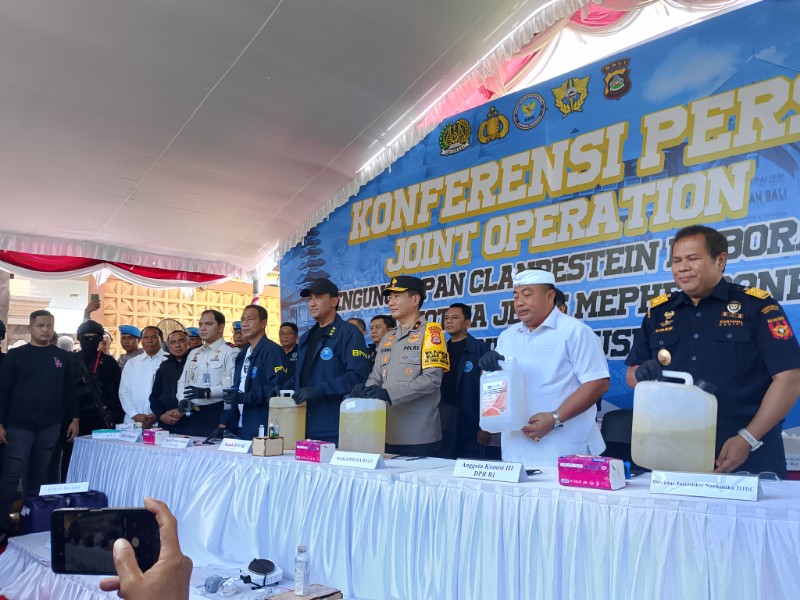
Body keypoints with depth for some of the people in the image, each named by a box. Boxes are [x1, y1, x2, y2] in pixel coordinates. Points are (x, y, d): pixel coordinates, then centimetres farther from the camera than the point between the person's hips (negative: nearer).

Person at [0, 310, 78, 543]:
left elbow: (69, 390, 9)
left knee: (39, 474, 9)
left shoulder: (62, 357, 7)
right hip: (19, 426, -2)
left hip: (50, 426, 2)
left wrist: (75, 419, 4)